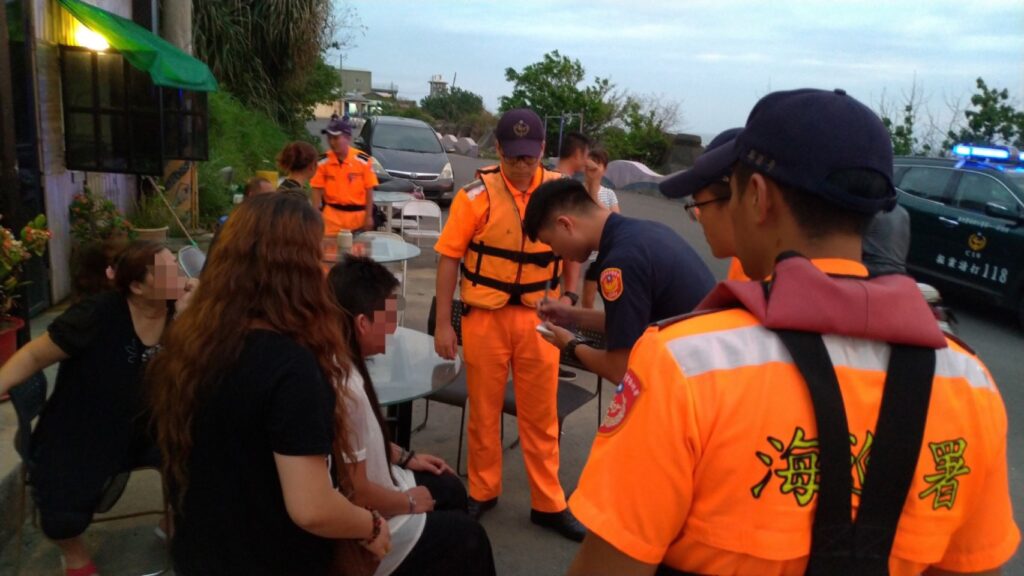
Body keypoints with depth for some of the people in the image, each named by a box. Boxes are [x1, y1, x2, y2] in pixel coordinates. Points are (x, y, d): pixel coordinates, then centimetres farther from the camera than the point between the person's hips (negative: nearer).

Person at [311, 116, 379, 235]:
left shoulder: (363, 161, -6)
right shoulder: (323, 162, -1)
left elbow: (369, 191, -2)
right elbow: (317, 190, 2)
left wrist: (369, 216, -4)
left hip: (358, 215, 0)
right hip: (332, 216, 1)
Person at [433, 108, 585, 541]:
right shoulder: (477, 194, -10)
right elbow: (449, 258, -6)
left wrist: (567, 298, -2)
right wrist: (443, 324, -7)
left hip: (538, 316, 2)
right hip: (486, 315, -2)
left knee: (541, 413, 11)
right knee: (484, 409, 12)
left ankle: (549, 503, 24)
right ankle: (483, 491, 31)